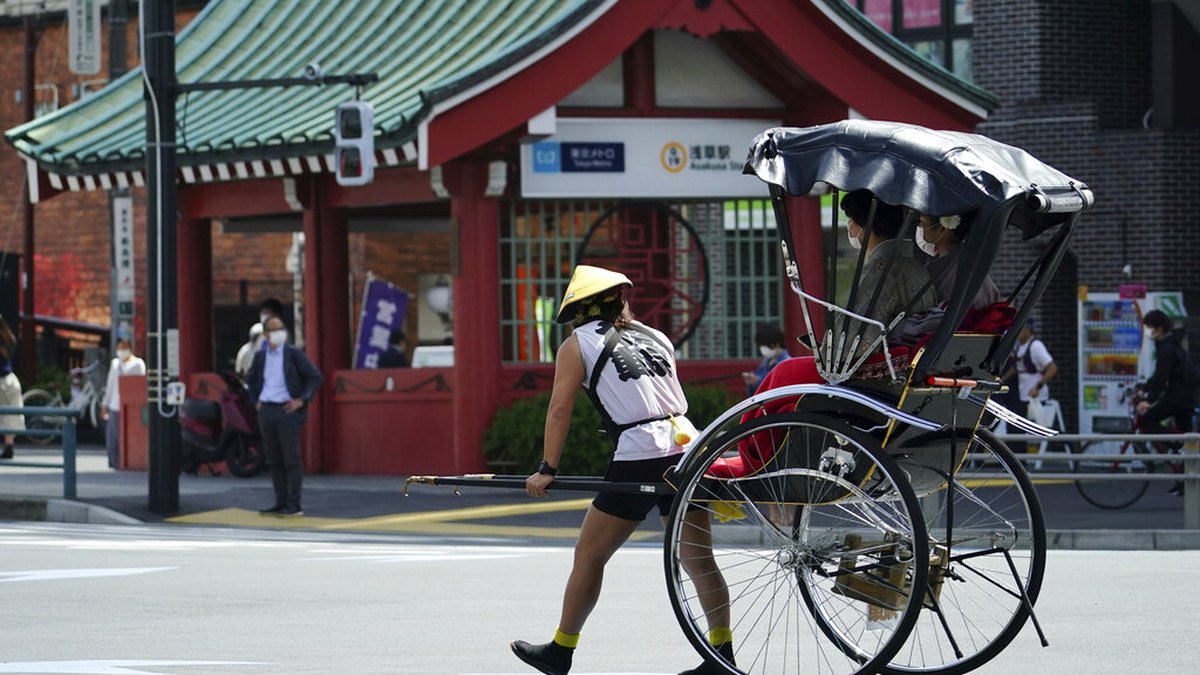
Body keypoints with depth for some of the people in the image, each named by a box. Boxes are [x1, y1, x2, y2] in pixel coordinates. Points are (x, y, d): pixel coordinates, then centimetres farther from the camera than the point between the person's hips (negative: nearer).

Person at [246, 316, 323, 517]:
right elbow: (251, 380, 27)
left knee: (291, 459, -7)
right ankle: (281, 502, 11)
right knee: (274, 460, 7)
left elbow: (316, 378, -3)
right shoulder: (260, 356, 10)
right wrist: (256, 401, 14)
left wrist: (301, 400, -8)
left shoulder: (294, 354, -3)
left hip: (287, 410, -5)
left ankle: (294, 505, -7)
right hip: (266, 410, 5)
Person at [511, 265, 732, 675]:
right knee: (697, 560, 9)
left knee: (589, 555, 6)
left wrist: (547, 470, 2)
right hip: (688, 447, 6)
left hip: (640, 459, -6)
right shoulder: (654, 337, 23)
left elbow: (560, 408, 0)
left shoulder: (577, 345, 5)